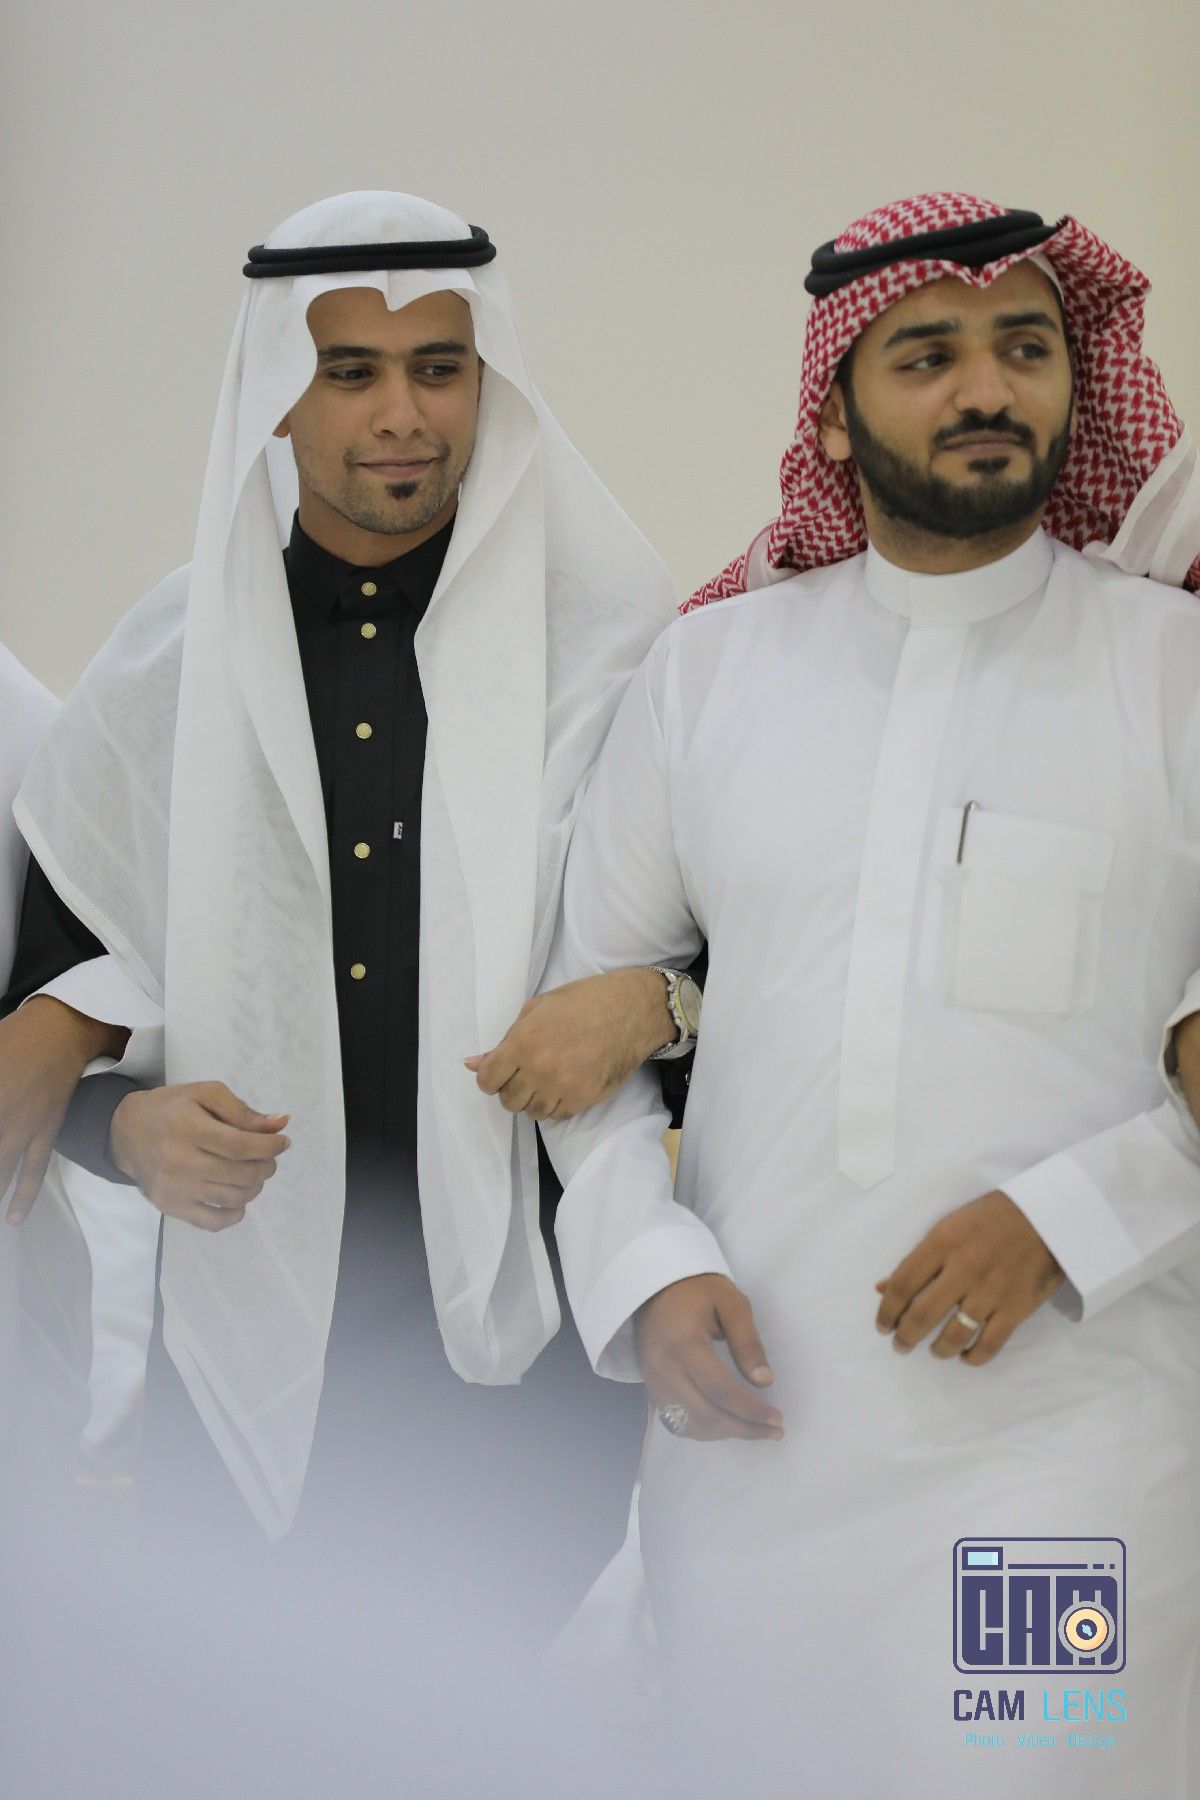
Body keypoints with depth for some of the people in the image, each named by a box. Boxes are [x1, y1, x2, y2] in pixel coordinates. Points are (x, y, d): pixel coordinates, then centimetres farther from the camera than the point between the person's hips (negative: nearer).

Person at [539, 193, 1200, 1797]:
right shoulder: (710, 665, 7)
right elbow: (587, 984, 11)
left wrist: (1066, 1217, -12)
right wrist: (644, 1260, -2)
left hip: (1069, 1439, -2)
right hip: (747, 1425, 2)